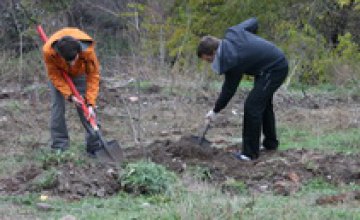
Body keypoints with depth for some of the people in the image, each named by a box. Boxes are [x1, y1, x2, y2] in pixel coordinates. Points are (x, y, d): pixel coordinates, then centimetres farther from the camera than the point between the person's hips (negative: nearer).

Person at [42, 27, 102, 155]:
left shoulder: (88, 50, -40)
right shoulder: (48, 51, -40)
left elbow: (93, 76, -27)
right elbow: (54, 76, -24)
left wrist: (90, 104, -30)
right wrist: (70, 95, -31)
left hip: (79, 73, 0)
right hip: (58, 73, 0)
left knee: (85, 109, -8)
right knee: (57, 107, -10)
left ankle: (95, 146, -3)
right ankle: (59, 147, -5)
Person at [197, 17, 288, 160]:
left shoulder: (233, 60, -27)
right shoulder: (232, 33, -7)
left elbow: (229, 90, -16)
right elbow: (253, 22, 10)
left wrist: (215, 111, -3)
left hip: (274, 70, -11)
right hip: (278, 61, 11)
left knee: (252, 106, -13)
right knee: (264, 103, 24)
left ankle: (250, 153, -8)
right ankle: (270, 142, 39)